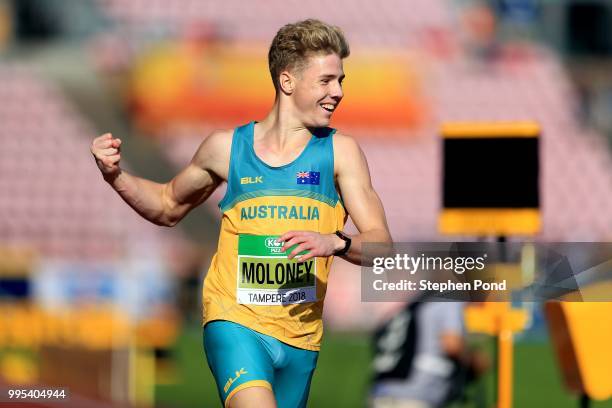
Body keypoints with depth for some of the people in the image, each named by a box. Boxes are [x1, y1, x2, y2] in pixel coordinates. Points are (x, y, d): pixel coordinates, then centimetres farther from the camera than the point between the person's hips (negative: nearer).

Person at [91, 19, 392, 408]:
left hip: (301, 338, 2)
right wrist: (116, 175, 4)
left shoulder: (340, 151, 2)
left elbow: (382, 245, -3)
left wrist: (335, 242, -24)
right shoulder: (227, 147, 4)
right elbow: (169, 206, 22)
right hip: (235, 320, -2)